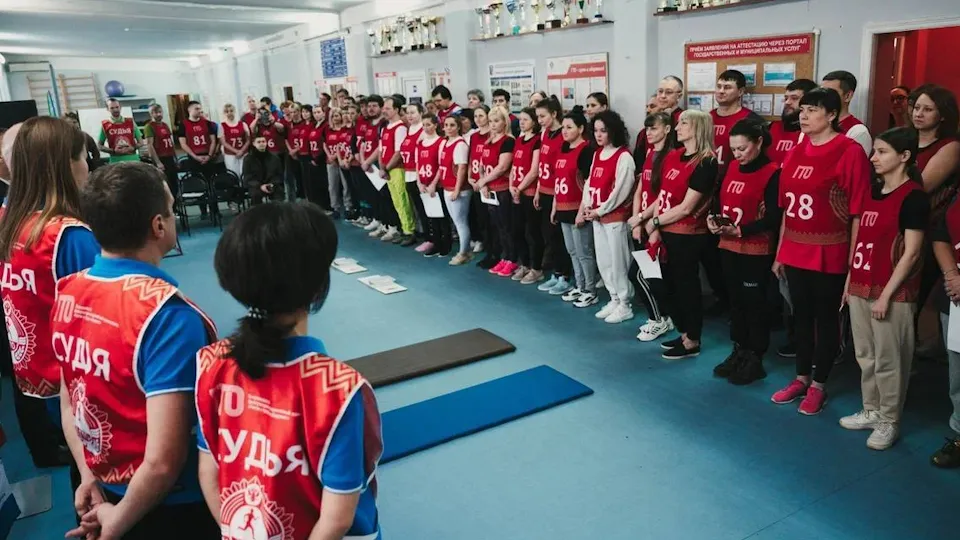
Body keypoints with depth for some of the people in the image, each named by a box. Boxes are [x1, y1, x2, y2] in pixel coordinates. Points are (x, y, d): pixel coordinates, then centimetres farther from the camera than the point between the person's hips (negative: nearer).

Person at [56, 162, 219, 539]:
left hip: (106, 492, 6)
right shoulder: (166, 312, -28)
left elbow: (69, 403, 5)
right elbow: (163, 462, -29)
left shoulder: (67, 293, -5)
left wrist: (90, 476, 11)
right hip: (172, 507, -6)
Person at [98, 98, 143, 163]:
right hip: (116, 162, -2)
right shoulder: (104, 125, 4)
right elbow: (100, 146, 6)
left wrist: (133, 148, -9)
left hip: (133, 160, 2)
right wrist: (113, 151, -11)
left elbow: (140, 142, 12)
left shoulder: (131, 122, 8)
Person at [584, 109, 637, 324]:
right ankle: (615, 299, 26)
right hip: (597, 216, 8)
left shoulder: (623, 156, -12)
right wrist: (586, 207, 0)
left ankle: (625, 305, 10)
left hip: (615, 216, -8)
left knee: (618, 261, -1)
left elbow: (620, 190, -17)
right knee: (603, 261, 13)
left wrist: (600, 210, -13)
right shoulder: (597, 154, 13)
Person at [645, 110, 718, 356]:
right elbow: (662, 196, 9)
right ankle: (683, 333, 31)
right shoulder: (672, 157, 8)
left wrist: (655, 221, -9)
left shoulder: (706, 162, -15)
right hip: (667, 233, 8)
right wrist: (655, 229, 2)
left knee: (687, 286, 4)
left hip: (688, 236, -8)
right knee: (672, 283, 16)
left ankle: (692, 341, 18)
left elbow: (686, 207, -17)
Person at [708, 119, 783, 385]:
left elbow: (773, 218, -17)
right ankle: (738, 352, 27)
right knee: (735, 300, 15)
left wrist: (740, 230, -24)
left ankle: (755, 360, 15)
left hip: (756, 251, -7)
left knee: (754, 304, 3)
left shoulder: (772, 173, -12)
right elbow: (720, 200, 13)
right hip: (729, 248, 7)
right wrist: (713, 218, -7)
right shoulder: (732, 168, 9)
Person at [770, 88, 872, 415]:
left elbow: (858, 211, -12)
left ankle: (819, 385, 23)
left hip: (829, 255, -6)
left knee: (826, 318, 8)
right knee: (801, 315, 15)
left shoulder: (850, 152, -11)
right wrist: (780, 252, 13)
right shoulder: (796, 152, 8)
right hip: (796, 252, 6)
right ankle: (801, 378, 30)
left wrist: (852, 259, -12)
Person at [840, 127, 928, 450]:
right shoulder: (873, 191, 10)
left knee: (888, 360, 4)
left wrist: (886, 294, -16)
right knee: (865, 356, 15)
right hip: (861, 288, 7)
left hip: (891, 293, -7)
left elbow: (911, 253, -14)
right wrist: (850, 280, 14)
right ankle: (871, 411, 29)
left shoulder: (913, 197, -12)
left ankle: (889, 422, 18)